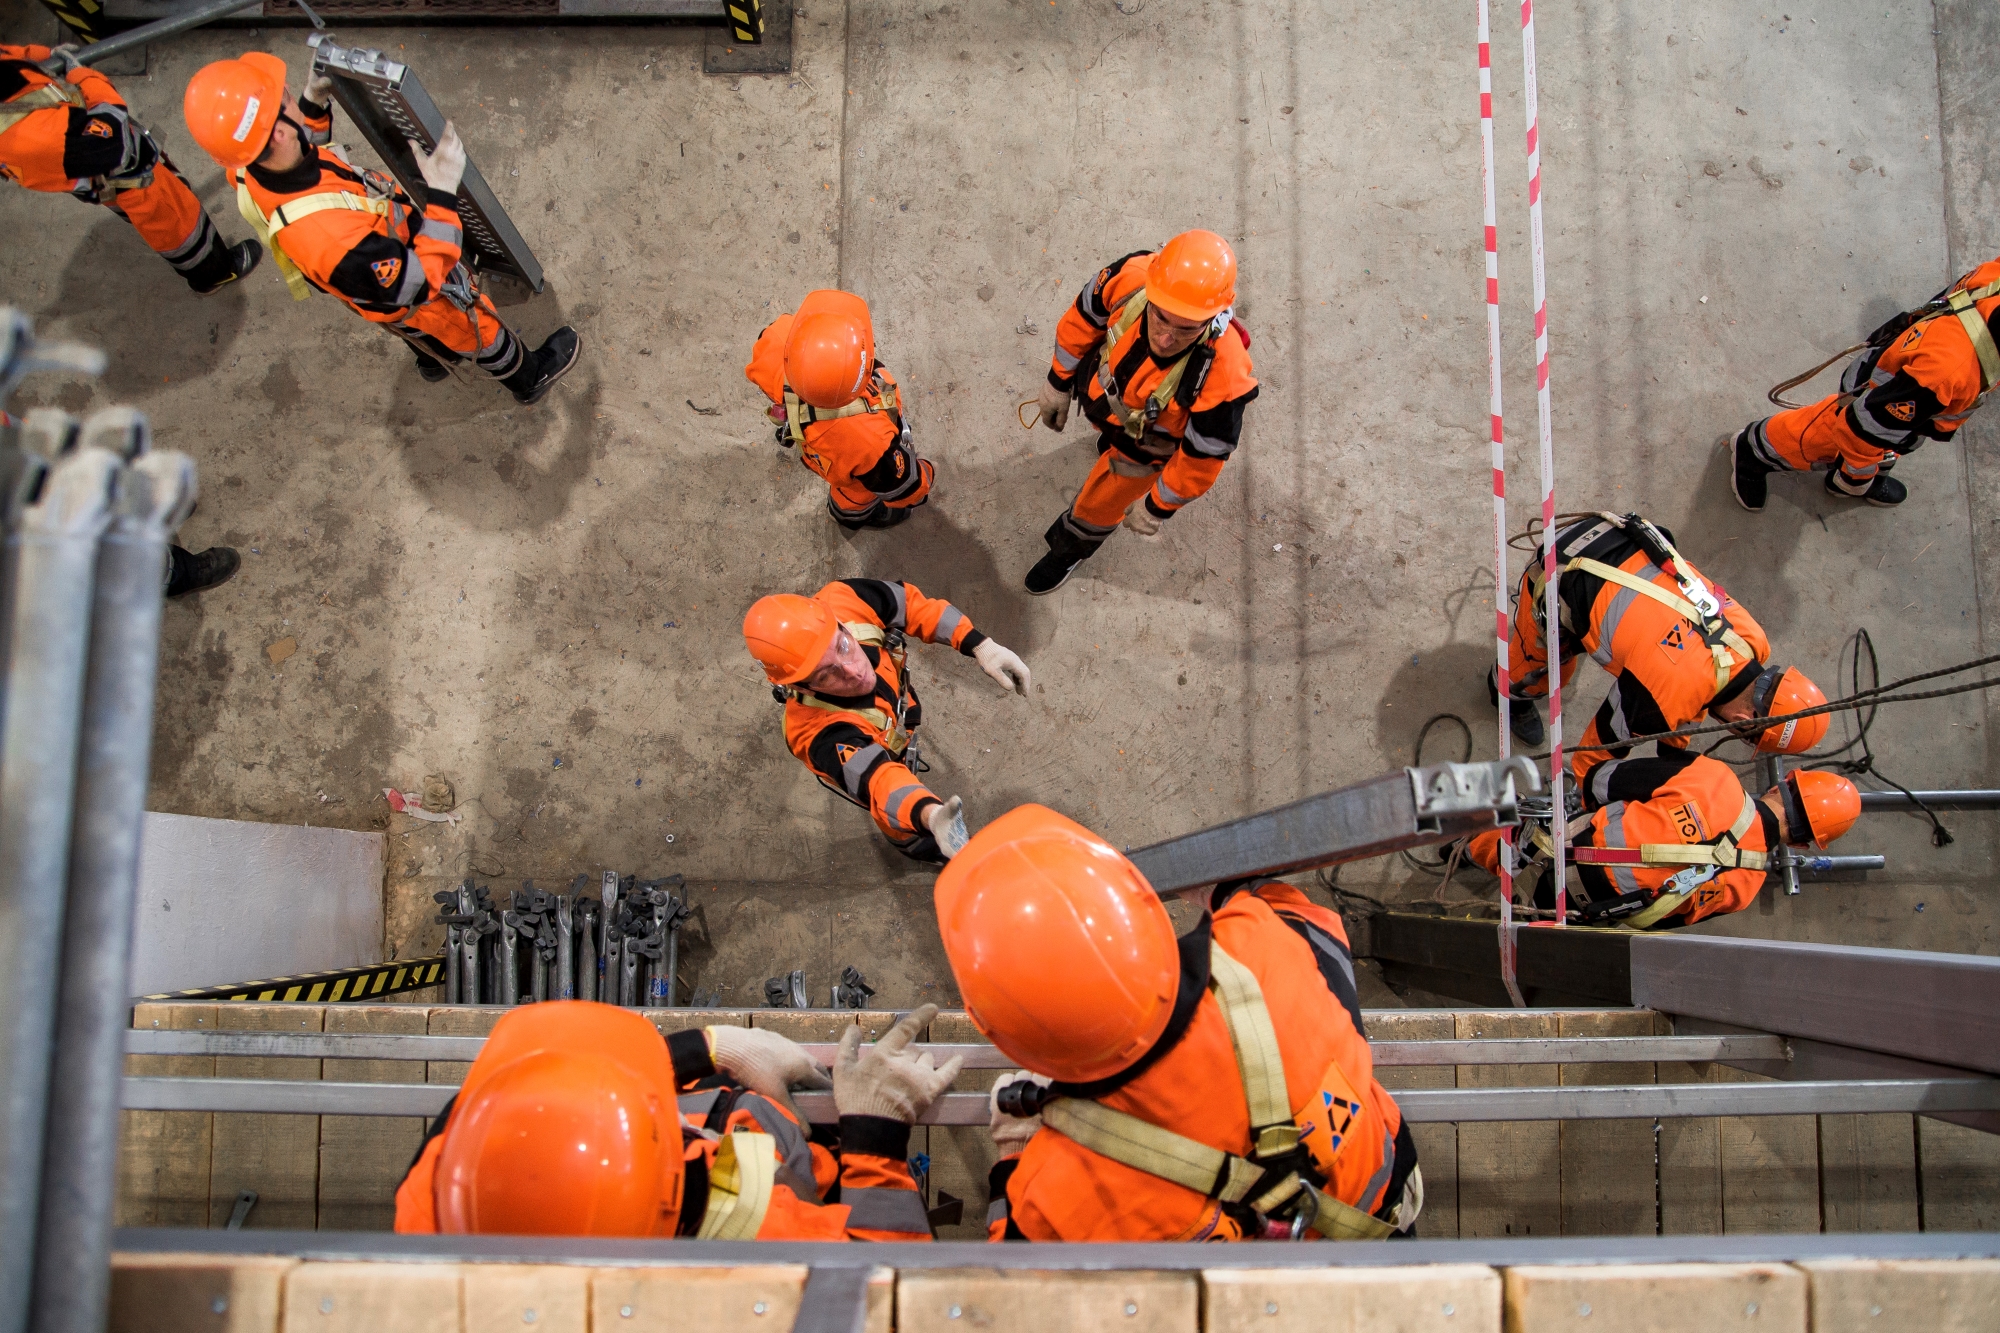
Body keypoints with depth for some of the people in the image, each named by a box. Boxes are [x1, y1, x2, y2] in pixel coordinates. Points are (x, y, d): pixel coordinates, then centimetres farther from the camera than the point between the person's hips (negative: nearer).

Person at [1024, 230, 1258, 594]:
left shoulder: (1221, 377, -47)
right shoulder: (1131, 276, -38)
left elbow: (1200, 460, -27)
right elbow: (1083, 320, -13)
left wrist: (1156, 509, -11)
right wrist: (1059, 382, 1)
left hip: (1146, 448, -2)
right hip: (1102, 394, 3)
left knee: (1098, 505, 24)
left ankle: (1071, 548, 59)